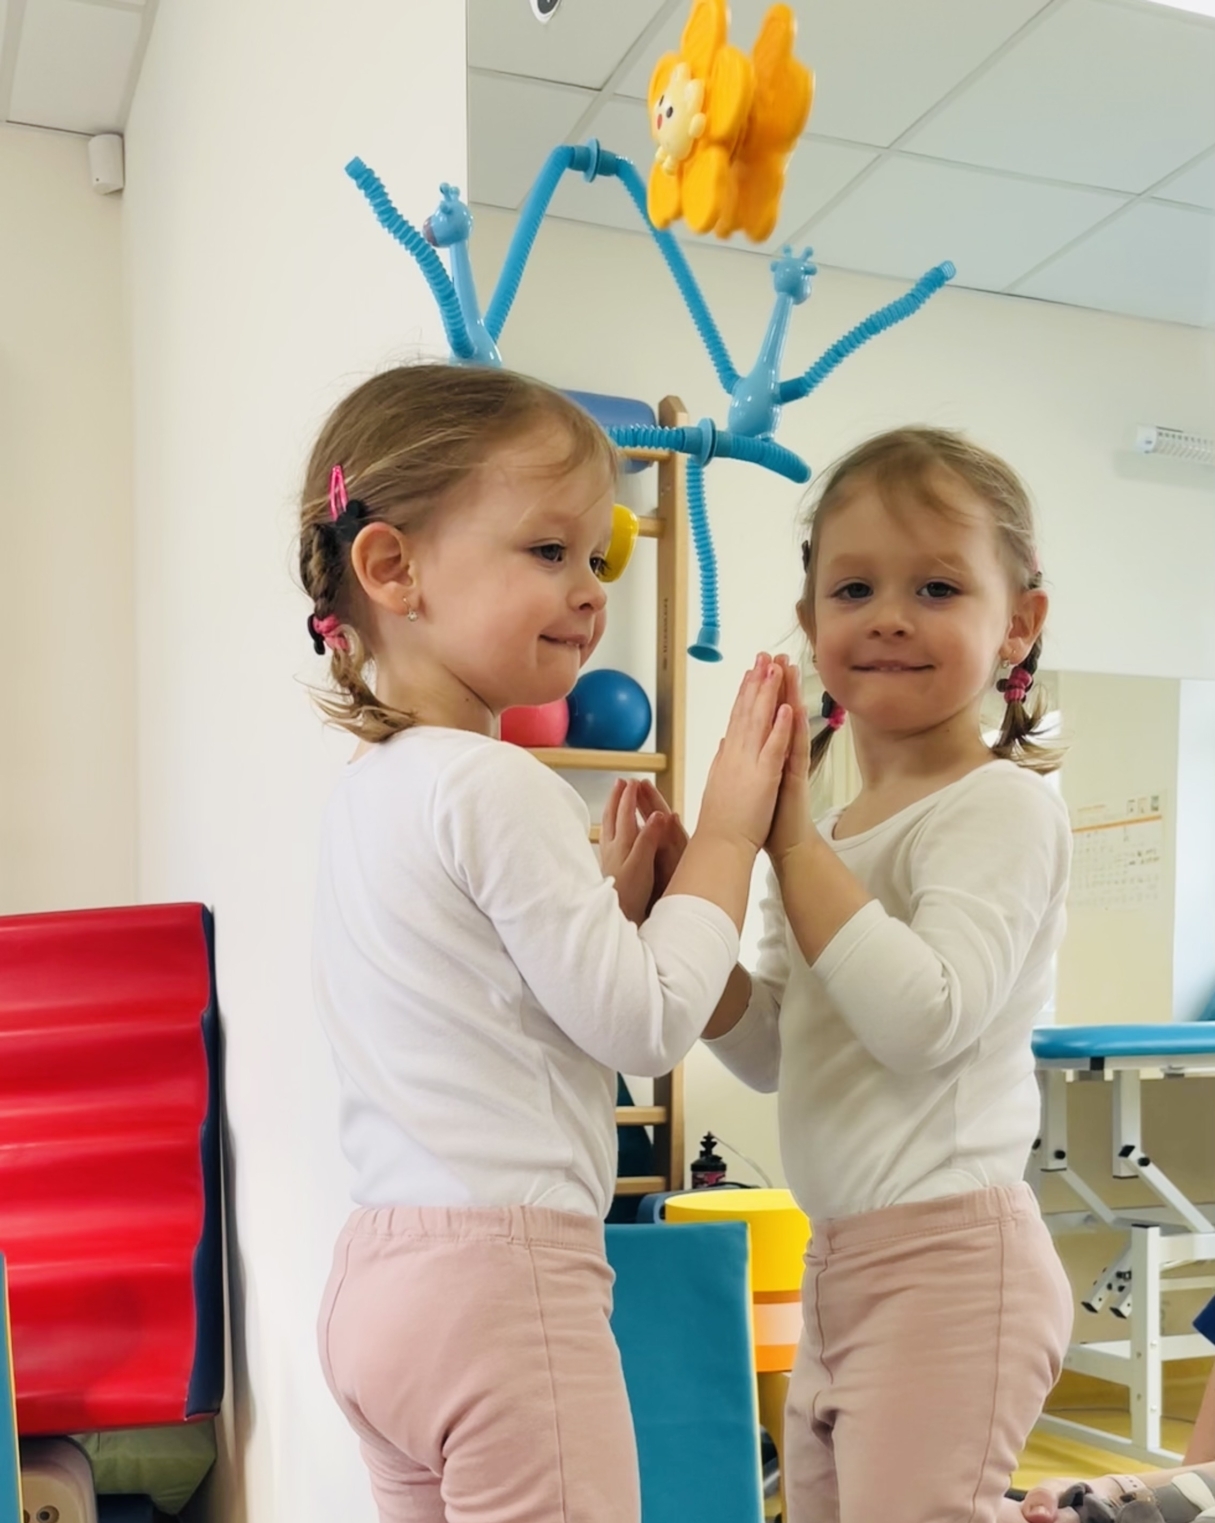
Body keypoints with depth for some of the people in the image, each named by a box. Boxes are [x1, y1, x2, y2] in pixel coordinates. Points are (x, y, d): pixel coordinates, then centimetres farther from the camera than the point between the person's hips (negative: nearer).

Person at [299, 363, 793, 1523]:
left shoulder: (368, 785, 11)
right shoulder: (498, 789, -18)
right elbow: (643, 1027, -13)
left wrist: (620, 894, 8)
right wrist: (727, 835, -5)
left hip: (381, 1266, 9)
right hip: (501, 1271, -9)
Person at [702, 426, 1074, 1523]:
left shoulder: (1002, 807, -12)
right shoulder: (833, 834, 11)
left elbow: (925, 1018, -25)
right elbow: (771, 1052, 14)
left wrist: (791, 837, -21)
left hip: (946, 1260, -8)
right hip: (838, 1264, 9)